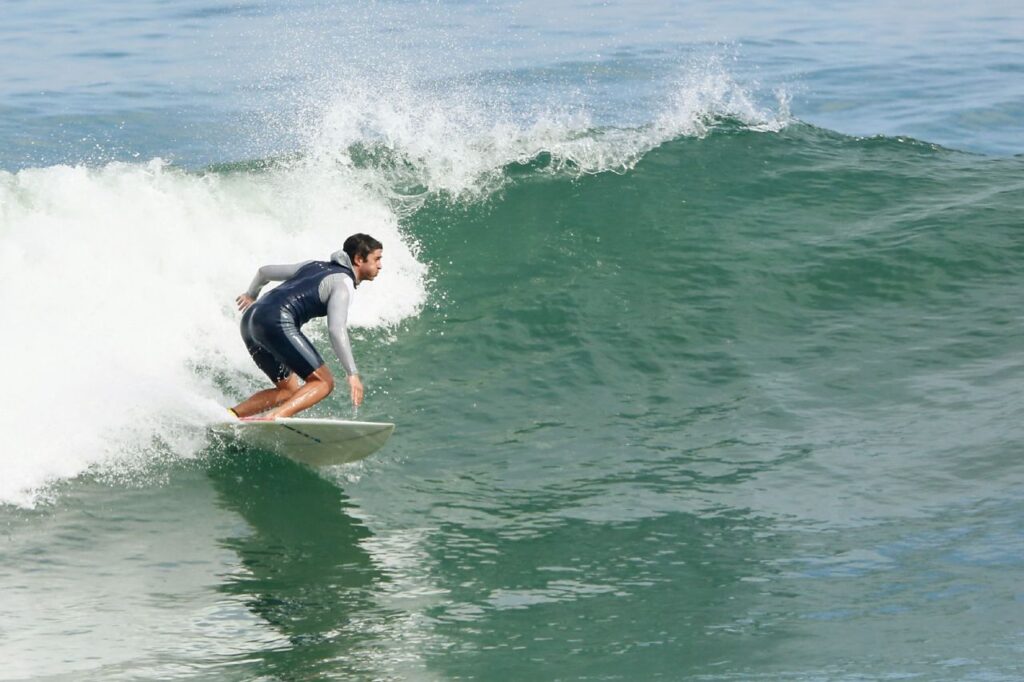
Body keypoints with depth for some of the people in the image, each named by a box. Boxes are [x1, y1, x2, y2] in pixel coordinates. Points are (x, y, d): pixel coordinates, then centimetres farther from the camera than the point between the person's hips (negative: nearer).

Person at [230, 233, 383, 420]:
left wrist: (251, 295, 53)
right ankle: (275, 417, -28)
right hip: (277, 322, -9)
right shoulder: (343, 283, -1)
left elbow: (264, 271, 34)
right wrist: (352, 374, -18)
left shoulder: (314, 266, 25)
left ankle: (232, 414, 3)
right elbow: (336, 329, -16)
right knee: (324, 383, -8)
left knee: (289, 390, 16)